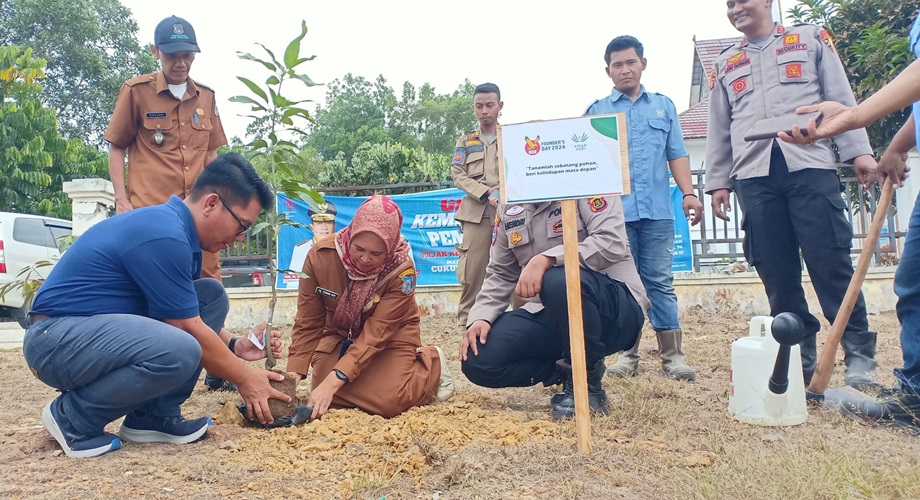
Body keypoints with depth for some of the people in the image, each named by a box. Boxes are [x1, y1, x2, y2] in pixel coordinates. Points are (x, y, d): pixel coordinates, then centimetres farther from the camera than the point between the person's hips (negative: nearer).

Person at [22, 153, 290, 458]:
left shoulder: (176, 227, 7)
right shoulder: (165, 236, -23)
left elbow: (191, 318, 19)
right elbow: (189, 331, -17)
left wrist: (235, 346, 7)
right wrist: (244, 378, -5)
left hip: (102, 328, 10)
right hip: (58, 338, -10)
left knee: (212, 296, 3)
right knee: (179, 351, -34)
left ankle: (154, 416, 2)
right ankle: (73, 416, -6)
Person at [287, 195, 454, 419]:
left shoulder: (401, 270, -30)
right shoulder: (320, 255, -24)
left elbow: (376, 334, -32)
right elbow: (307, 323, -15)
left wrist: (333, 382, -41)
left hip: (392, 337, -3)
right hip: (340, 335, 3)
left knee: (387, 402, -23)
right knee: (324, 399, -16)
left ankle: (431, 363, 6)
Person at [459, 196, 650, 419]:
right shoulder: (508, 206, 10)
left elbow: (613, 243, -22)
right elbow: (501, 273, 12)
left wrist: (546, 260, -32)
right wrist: (481, 317, -5)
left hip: (614, 310, -5)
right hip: (548, 314, 6)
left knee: (560, 281, -38)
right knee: (477, 360, -12)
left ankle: (587, 382, -14)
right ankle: (569, 370, 5)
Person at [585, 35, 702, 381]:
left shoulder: (664, 105, 15)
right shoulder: (596, 111, 10)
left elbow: (676, 155, 13)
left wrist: (688, 192, 0)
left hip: (657, 210, 1)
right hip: (614, 211, 0)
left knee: (660, 282, 1)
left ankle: (672, 355, 6)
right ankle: (627, 353, 12)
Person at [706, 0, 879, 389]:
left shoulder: (811, 38, 17)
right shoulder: (725, 64, 23)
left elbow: (841, 98, 9)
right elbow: (718, 130, 19)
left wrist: (858, 151, -1)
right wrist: (717, 181, 12)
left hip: (811, 167, -2)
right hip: (754, 176, 2)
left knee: (831, 264, -7)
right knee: (777, 274, 0)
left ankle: (859, 355, 3)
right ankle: (801, 356, 9)